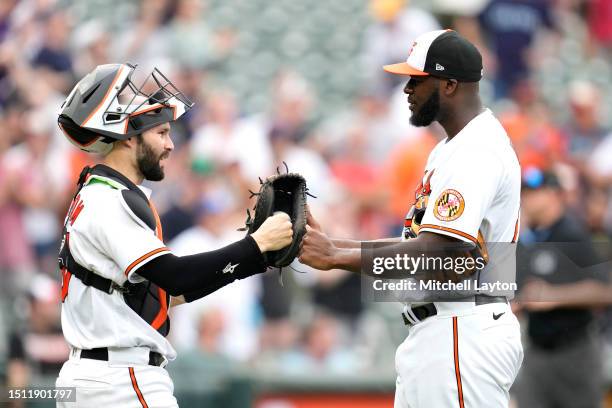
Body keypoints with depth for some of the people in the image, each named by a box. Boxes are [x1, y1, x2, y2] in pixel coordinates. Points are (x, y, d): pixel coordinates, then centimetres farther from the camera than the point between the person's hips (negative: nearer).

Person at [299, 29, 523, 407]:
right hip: (433, 334, 11)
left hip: (463, 337, -11)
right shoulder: (451, 148, 19)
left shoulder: (476, 151, -17)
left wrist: (336, 257, -19)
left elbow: (439, 260, -25)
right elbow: (421, 245, 19)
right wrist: (331, 245, 8)